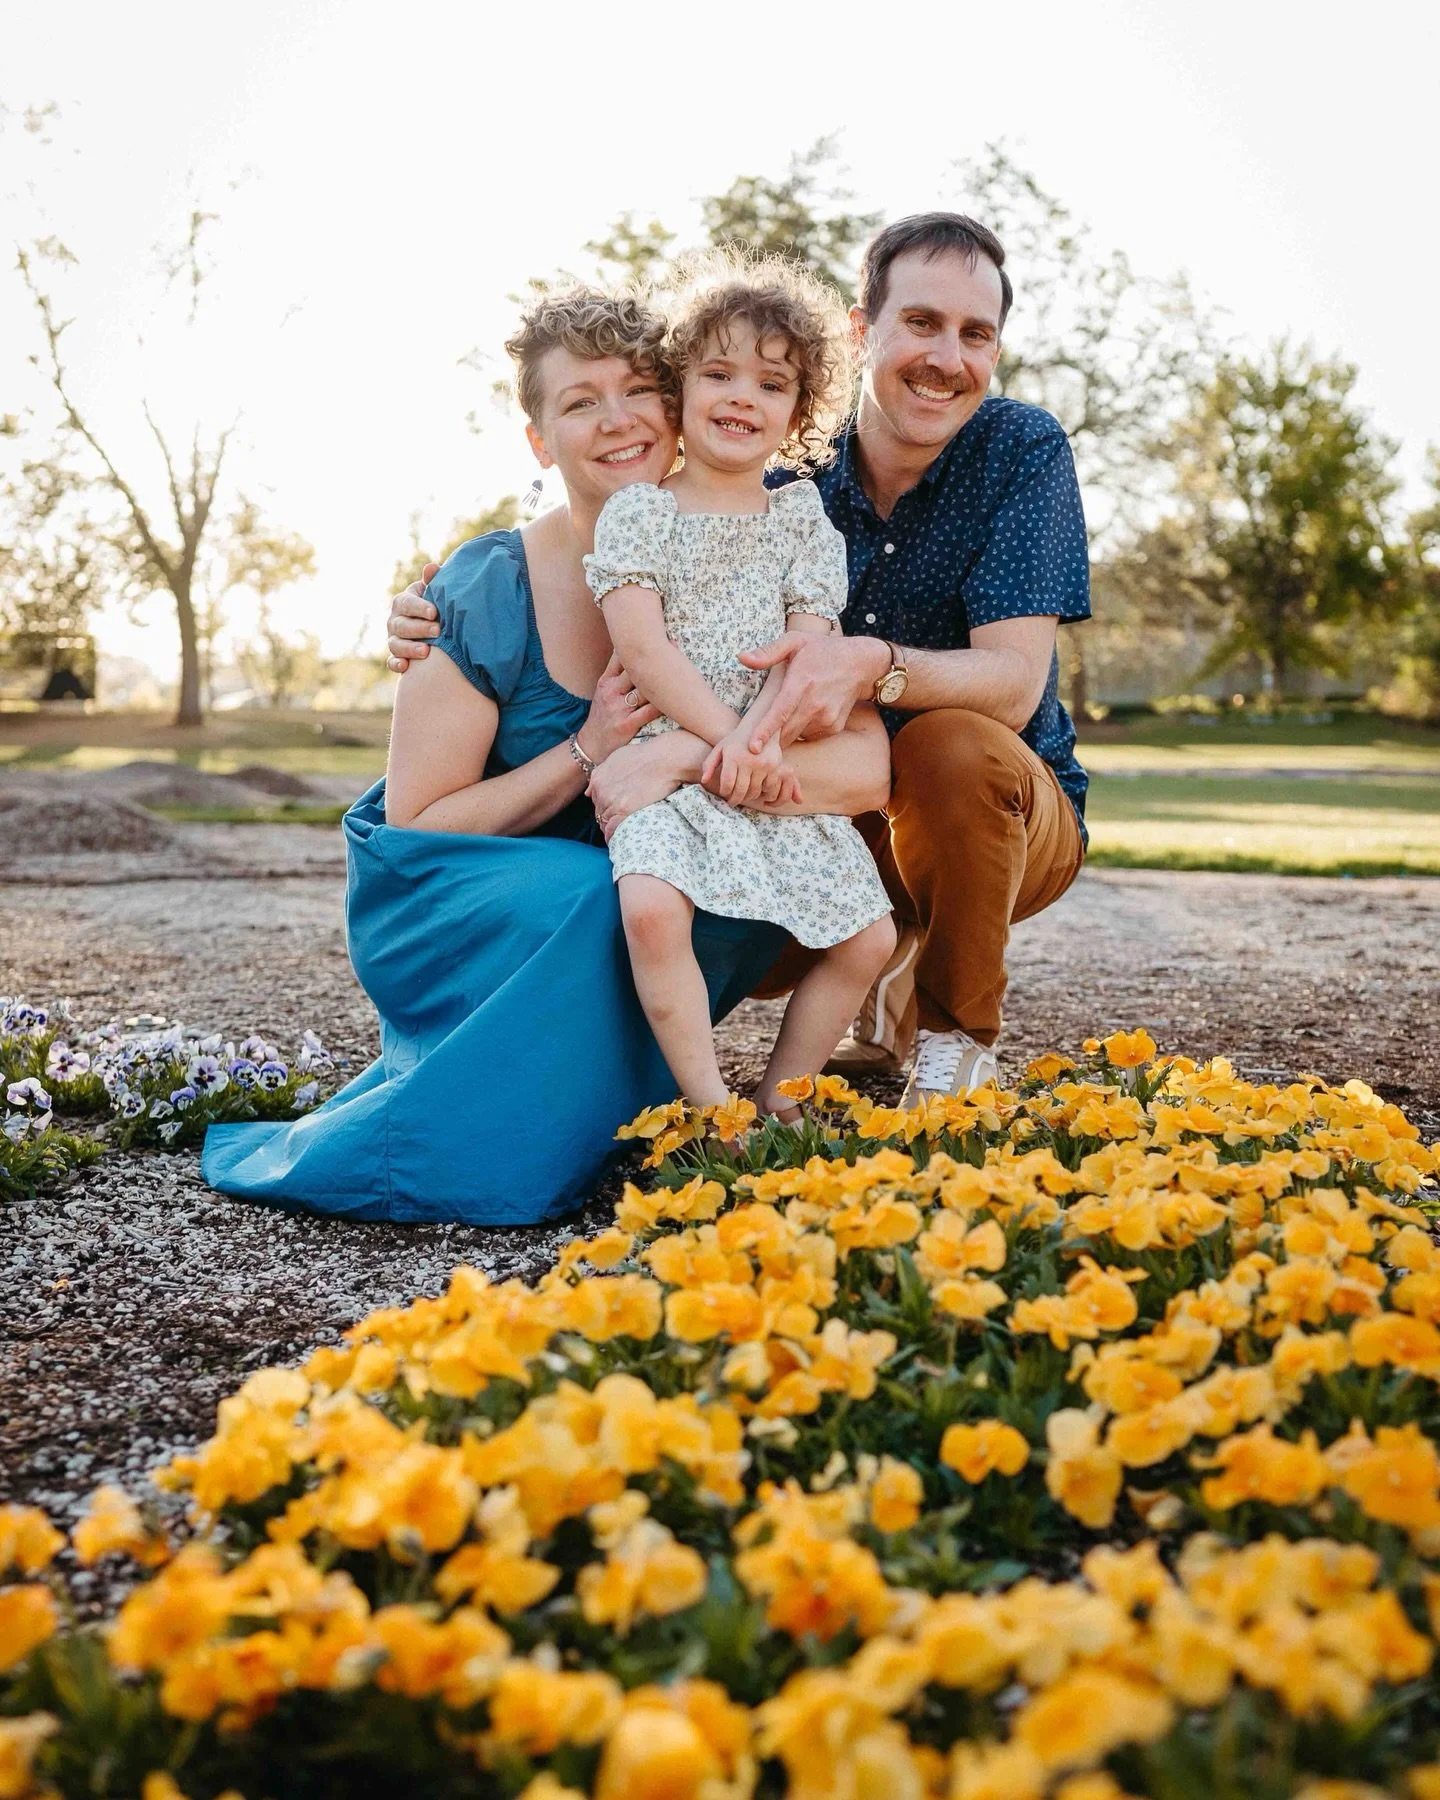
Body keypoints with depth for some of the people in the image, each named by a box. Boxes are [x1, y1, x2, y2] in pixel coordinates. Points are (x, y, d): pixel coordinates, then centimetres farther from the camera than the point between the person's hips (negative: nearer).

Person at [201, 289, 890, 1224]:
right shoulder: (488, 594, -15)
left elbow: (866, 768, -19)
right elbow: (417, 825, -13)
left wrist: (688, 757, -34)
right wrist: (587, 753, -25)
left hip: (624, 887, 3)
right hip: (447, 903, -2)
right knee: (603, 906, -34)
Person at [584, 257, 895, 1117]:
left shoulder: (802, 515, 10)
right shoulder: (638, 511, 2)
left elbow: (811, 643, -1)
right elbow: (643, 649, -9)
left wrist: (758, 736, -19)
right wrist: (728, 735, -17)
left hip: (782, 767, 4)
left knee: (868, 936, -7)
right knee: (652, 906, -32)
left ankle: (779, 1098, 8)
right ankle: (712, 1108, -20)